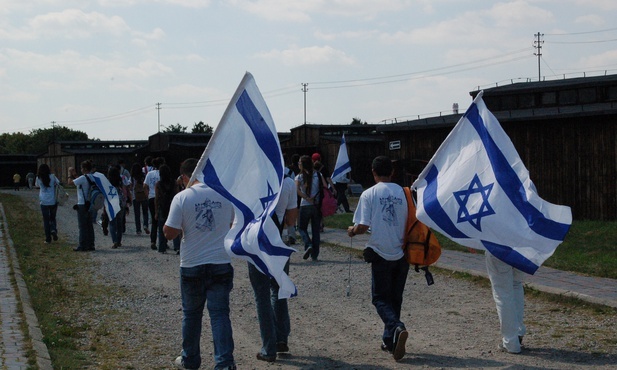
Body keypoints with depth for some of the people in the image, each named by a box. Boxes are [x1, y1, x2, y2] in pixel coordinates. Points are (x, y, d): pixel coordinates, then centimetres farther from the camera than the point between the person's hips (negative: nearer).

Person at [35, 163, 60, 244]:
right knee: (52, 218, 16)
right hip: (53, 201, 0)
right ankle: (53, 229, -13)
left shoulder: (38, 178, -3)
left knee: (46, 220, 6)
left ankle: (48, 238, 3)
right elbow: (58, 183, 9)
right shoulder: (52, 176, -4)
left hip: (43, 202, 0)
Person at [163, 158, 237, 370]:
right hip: (221, 263, 2)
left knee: (191, 314, 15)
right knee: (220, 313, 4)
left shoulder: (182, 198, -11)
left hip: (192, 265, -1)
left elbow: (169, 233, -10)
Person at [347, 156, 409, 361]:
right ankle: (389, 341, 21)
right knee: (395, 298, 16)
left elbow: (362, 226, -12)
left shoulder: (369, 194, -8)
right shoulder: (403, 192, 2)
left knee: (380, 298, 4)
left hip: (381, 254, -4)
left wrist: (352, 231, 10)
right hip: (402, 254, 4)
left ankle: (397, 328, -21)